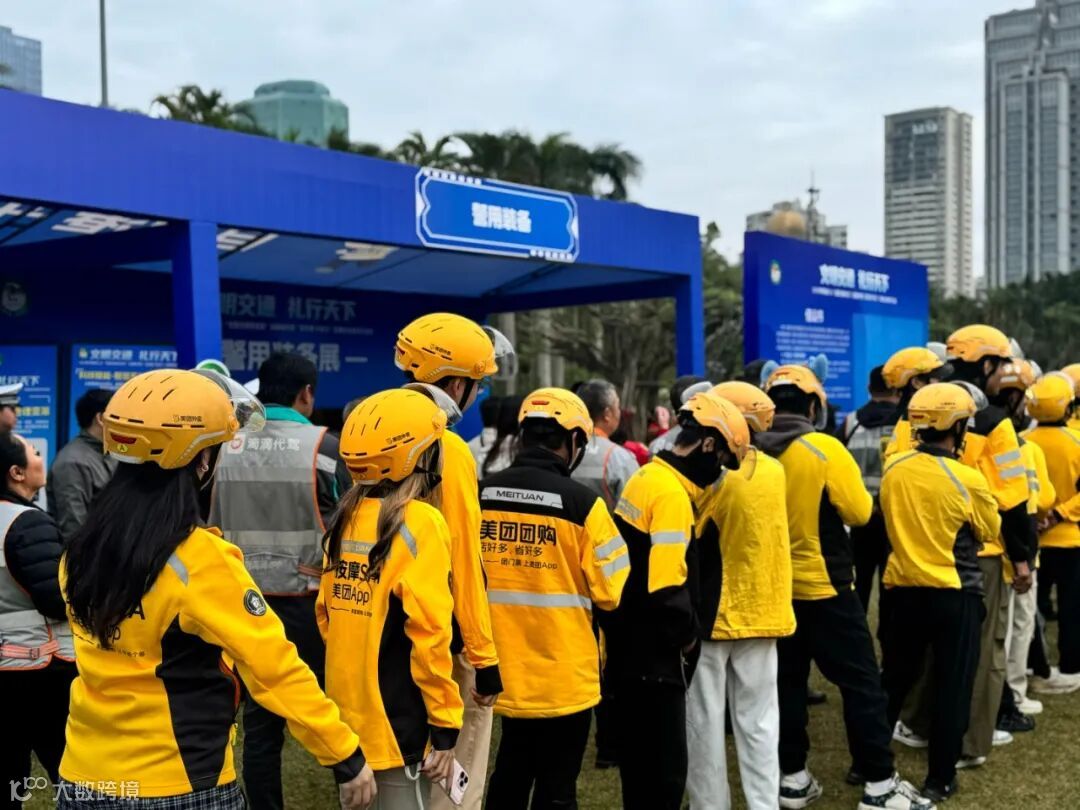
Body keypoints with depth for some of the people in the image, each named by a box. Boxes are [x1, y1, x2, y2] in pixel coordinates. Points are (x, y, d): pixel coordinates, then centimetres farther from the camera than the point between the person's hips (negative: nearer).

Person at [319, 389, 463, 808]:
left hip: (349, 714, 7)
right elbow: (428, 634, -18)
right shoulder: (419, 522, -15)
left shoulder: (346, 519, 6)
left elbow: (326, 613, 11)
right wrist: (445, 725, -13)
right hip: (399, 721, -7)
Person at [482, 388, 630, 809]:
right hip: (563, 676, -4)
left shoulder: (481, 495, -5)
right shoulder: (581, 502, -16)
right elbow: (614, 591, -12)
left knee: (510, 775, 24)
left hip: (502, 671, 4)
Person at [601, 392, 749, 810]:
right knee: (664, 774, 0)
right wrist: (688, 634, -9)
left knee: (641, 768, 19)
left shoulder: (645, 477, 10)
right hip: (652, 659, -10)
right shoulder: (671, 493, -19)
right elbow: (666, 588, -27)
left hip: (628, 651, 10)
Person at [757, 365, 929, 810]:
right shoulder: (825, 449, -15)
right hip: (823, 587, -5)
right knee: (861, 683, 5)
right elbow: (860, 512, -11)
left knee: (787, 682, 13)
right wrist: (851, 494, 8)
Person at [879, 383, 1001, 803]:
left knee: (893, 680, 17)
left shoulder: (893, 468, -5)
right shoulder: (968, 480, -16)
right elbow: (990, 531, 1)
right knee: (952, 687, 8)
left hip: (904, 588, 4)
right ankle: (940, 778, 15)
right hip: (955, 593, -4)